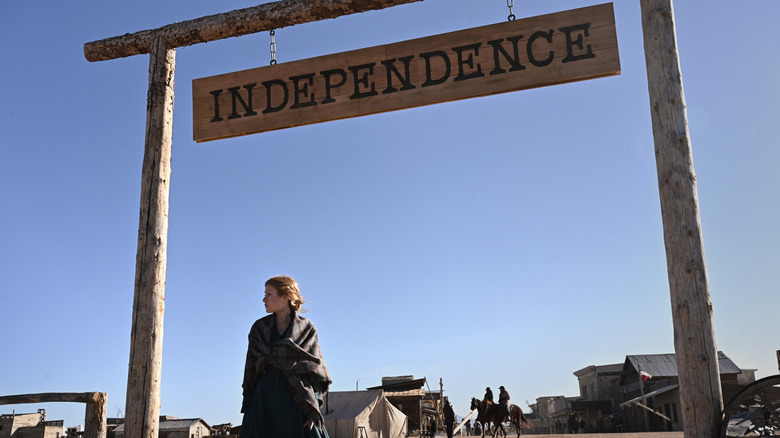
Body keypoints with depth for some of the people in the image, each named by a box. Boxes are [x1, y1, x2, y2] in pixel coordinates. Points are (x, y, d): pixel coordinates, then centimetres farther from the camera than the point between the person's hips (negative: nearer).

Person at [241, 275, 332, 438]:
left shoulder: (307, 328, 5)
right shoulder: (259, 328, 13)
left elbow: (315, 367, 1)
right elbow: (250, 369, 12)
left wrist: (312, 409, -10)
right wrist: (248, 405, 2)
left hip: (297, 401, -2)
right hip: (265, 399, 2)